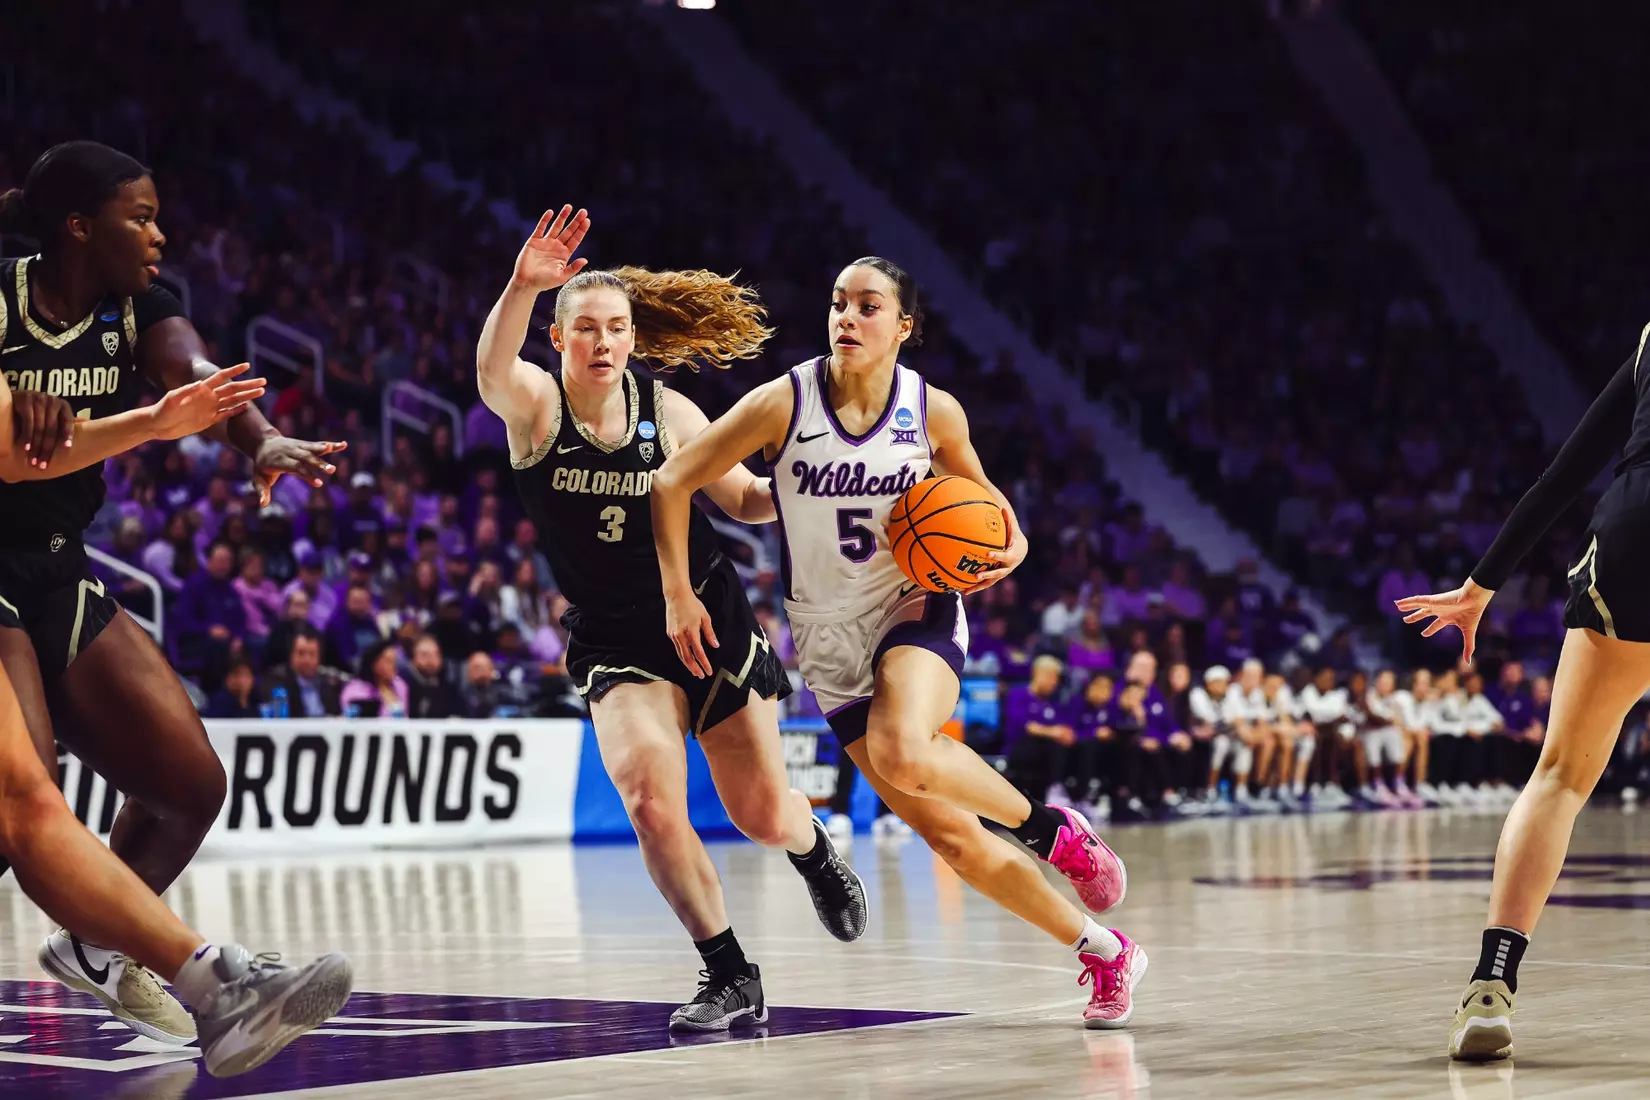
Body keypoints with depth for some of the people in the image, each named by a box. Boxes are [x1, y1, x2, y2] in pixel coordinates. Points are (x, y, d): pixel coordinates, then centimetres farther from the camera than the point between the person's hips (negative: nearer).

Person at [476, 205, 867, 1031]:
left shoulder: (667, 413, -7)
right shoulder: (535, 403, -12)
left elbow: (746, 499, 4)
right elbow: (492, 369, -37)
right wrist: (521, 288, -57)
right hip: (613, 643, -1)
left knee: (763, 816, 7)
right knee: (652, 801, -24)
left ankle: (815, 851, 46)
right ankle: (730, 978, -6)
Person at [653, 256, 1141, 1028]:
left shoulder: (933, 411, -6)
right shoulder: (785, 402, -10)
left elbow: (978, 491, 14)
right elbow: (673, 482, -4)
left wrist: (1011, 545, -6)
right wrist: (679, 594, -9)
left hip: (916, 611, -1)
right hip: (831, 638, 2)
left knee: (902, 754, -35)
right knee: (948, 834, -2)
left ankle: (1050, 828, -8)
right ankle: (1105, 952, 13)